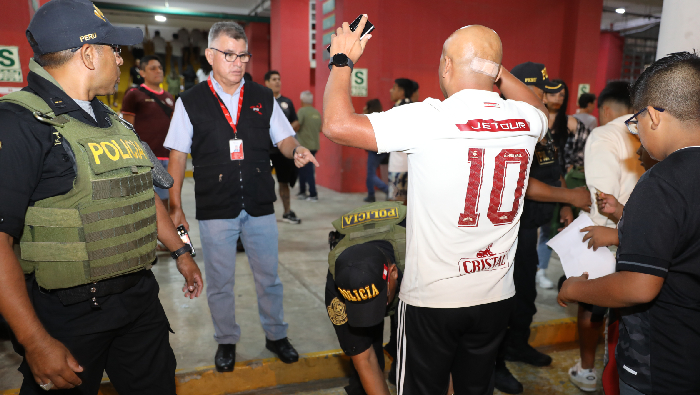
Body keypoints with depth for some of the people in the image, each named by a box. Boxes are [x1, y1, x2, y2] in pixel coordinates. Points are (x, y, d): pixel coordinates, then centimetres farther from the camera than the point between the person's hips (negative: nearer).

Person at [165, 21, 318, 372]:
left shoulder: (263, 98, 5)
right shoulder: (190, 102, 0)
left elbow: (283, 139, 9)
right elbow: (178, 156, 2)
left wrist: (296, 151, -15)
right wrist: (175, 206, 0)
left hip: (260, 207, 2)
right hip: (215, 210, -1)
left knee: (269, 277, 13)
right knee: (220, 283, 12)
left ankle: (276, 335, 33)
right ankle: (226, 341, 33)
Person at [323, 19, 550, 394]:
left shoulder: (428, 119, -20)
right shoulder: (526, 120, -2)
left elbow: (337, 124, -20)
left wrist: (342, 59, -6)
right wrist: (494, 68, 20)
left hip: (432, 297, -5)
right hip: (497, 296, 5)